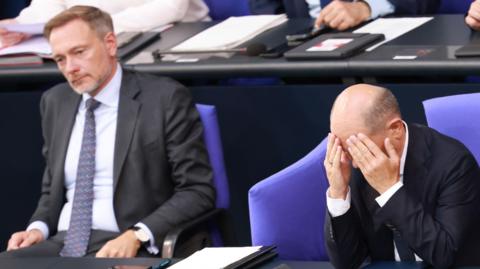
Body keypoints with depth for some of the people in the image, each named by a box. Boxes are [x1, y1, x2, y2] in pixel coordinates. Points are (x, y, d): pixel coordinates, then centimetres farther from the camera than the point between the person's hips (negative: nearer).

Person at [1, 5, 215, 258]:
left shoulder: (165, 98, -2)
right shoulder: (56, 102, 16)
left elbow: (198, 191, -5)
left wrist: (136, 236, -19)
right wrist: (38, 228, 3)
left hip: (127, 249, -5)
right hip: (62, 245, 5)